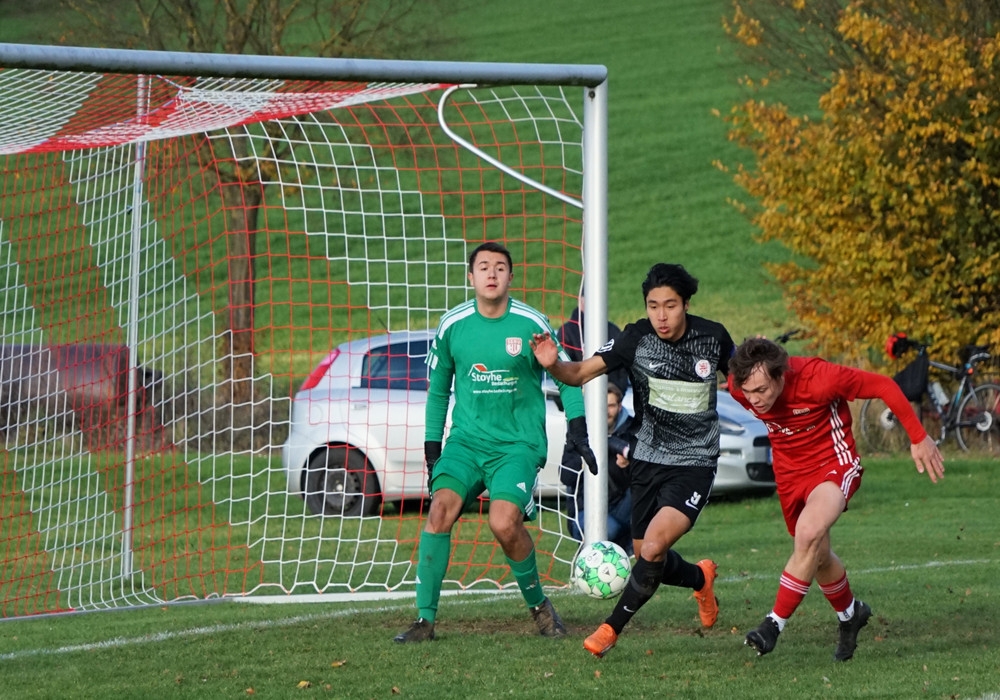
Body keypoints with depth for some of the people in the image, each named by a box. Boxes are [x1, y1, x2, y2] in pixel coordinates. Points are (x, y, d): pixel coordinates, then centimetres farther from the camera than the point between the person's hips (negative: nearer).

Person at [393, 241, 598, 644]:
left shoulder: (532, 324, -4)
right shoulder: (452, 326, 2)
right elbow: (437, 389, 15)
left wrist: (576, 427, -4)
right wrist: (432, 448, 13)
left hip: (519, 444, -3)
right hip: (467, 440, 3)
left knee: (504, 523, -22)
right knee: (440, 508, -20)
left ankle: (539, 605, 4)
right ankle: (425, 619, -13)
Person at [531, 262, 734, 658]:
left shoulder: (712, 337, -8)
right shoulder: (638, 339, -11)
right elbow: (581, 373, -17)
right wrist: (553, 365, -38)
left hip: (694, 465, -3)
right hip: (648, 460, 3)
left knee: (653, 548, -21)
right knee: (647, 560, 12)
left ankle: (613, 628, -4)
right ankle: (700, 578, 45)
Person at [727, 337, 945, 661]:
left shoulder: (818, 378, -32)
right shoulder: (739, 386, -19)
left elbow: (883, 386, -19)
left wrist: (919, 438, -12)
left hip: (834, 463, -5)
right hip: (789, 473, 5)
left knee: (808, 534, -30)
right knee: (818, 556, 16)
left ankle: (775, 623, -23)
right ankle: (849, 613, 45)